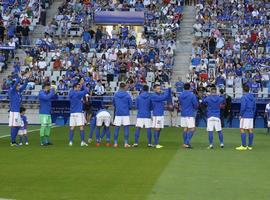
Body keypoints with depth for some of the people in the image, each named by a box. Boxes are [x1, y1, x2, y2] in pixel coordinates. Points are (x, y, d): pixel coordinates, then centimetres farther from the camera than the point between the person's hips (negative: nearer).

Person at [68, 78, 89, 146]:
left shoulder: (70, 93, 11)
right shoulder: (78, 93, -10)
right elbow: (86, 91, -9)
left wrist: (81, 84, 15)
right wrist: (83, 84, 1)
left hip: (72, 112, 7)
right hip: (79, 112, -7)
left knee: (72, 127, 6)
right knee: (81, 126, -5)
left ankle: (70, 142, 3)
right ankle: (82, 142, -8)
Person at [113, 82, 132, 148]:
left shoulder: (115, 95, 2)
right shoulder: (127, 95, -5)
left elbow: (113, 104, 14)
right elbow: (130, 105, -2)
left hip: (118, 113, 2)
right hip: (125, 113, -2)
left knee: (117, 128, 6)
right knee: (126, 128, 2)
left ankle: (115, 143, 7)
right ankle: (126, 143, 0)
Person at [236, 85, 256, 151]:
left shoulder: (244, 97, -11)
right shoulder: (252, 97, 13)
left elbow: (243, 107, -17)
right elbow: (254, 108, 16)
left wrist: (240, 115, -7)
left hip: (245, 116, -8)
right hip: (251, 116, 8)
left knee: (242, 130, -5)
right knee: (250, 130, 7)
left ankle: (244, 146, -9)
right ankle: (250, 146, 9)